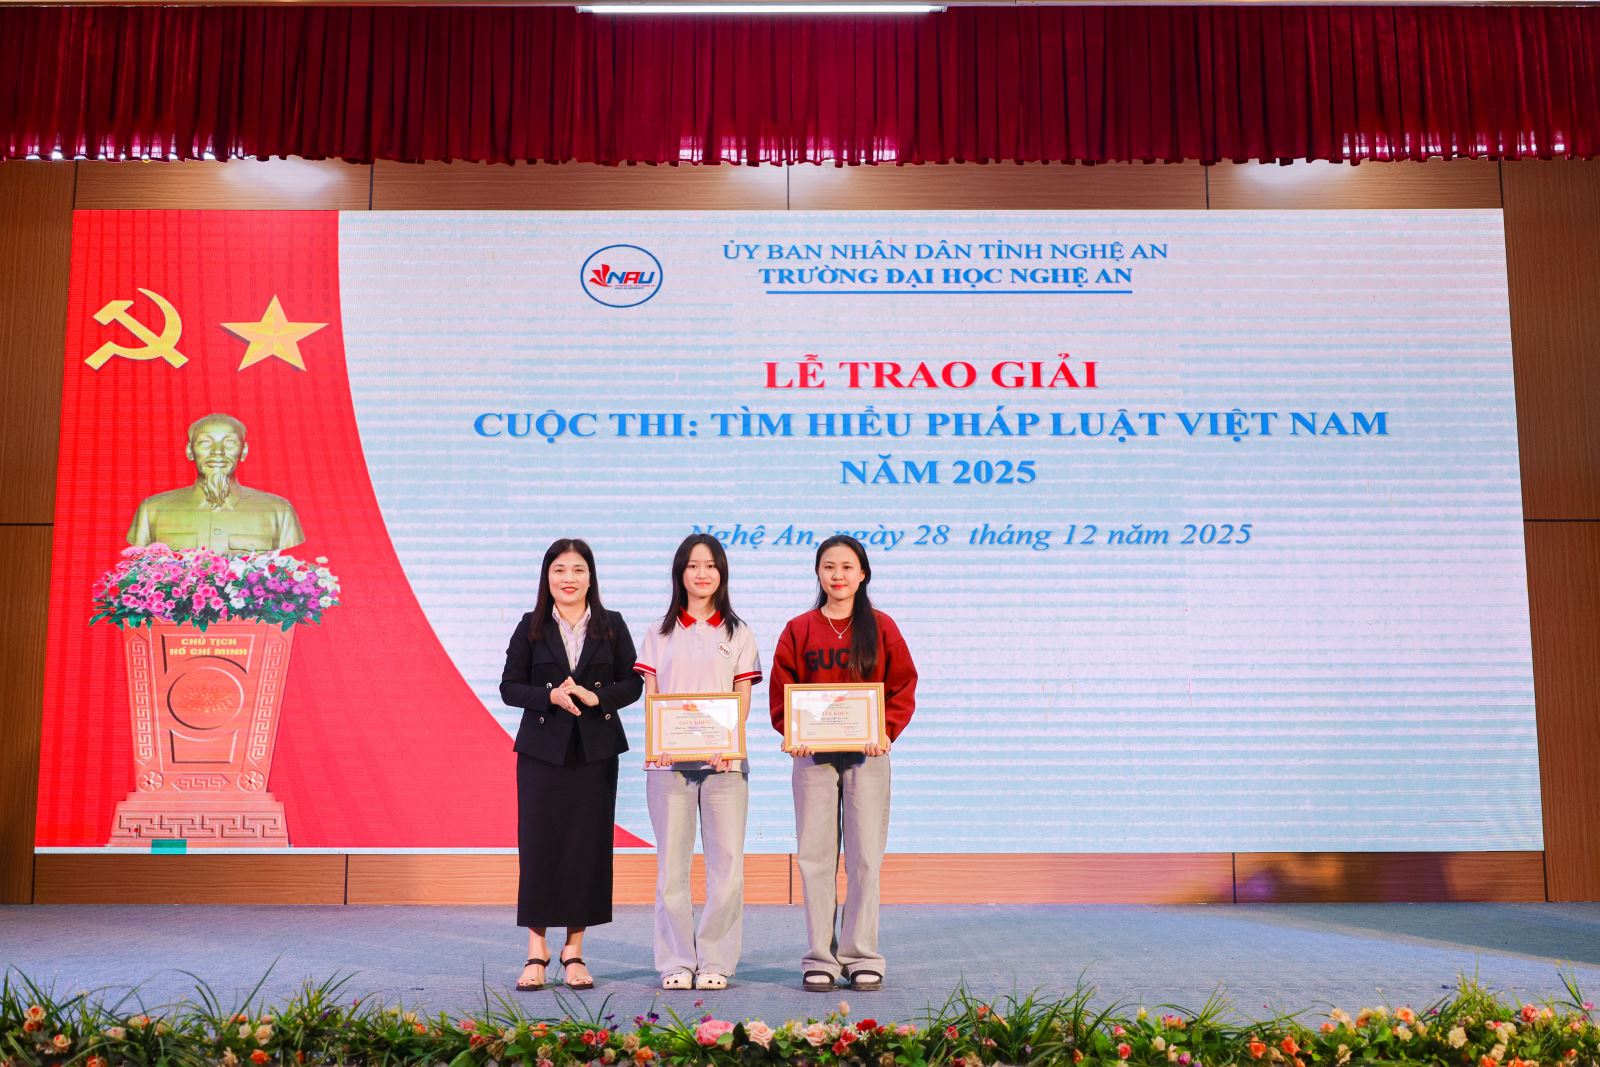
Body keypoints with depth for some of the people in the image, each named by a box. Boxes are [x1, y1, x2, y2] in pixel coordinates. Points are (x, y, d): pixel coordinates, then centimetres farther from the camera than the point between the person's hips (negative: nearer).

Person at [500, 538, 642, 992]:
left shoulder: (611, 626, 6)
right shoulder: (531, 628, 5)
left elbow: (632, 683, 4)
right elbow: (509, 686, 2)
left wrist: (597, 697, -14)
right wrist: (551, 696, -15)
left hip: (595, 750, 1)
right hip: (542, 749, 0)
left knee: (588, 845, 1)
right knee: (539, 843, -3)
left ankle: (574, 951, 11)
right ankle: (537, 951, 7)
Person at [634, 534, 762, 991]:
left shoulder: (737, 634, 11)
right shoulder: (660, 635, 13)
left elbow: (743, 699, 4)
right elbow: (650, 697, 8)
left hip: (724, 761, -1)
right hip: (668, 761, 1)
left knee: (727, 865, -4)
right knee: (671, 863, 1)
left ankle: (715, 962, 6)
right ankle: (676, 963, 10)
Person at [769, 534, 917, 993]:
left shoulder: (881, 628, 6)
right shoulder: (798, 630, 7)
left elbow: (903, 689, 4)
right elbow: (781, 693, 6)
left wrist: (886, 731, -10)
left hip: (867, 755, -1)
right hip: (812, 755, 1)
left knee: (865, 857, 0)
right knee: (815, 857, 2)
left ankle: (862, 957, 10)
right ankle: (820, 958, 10)